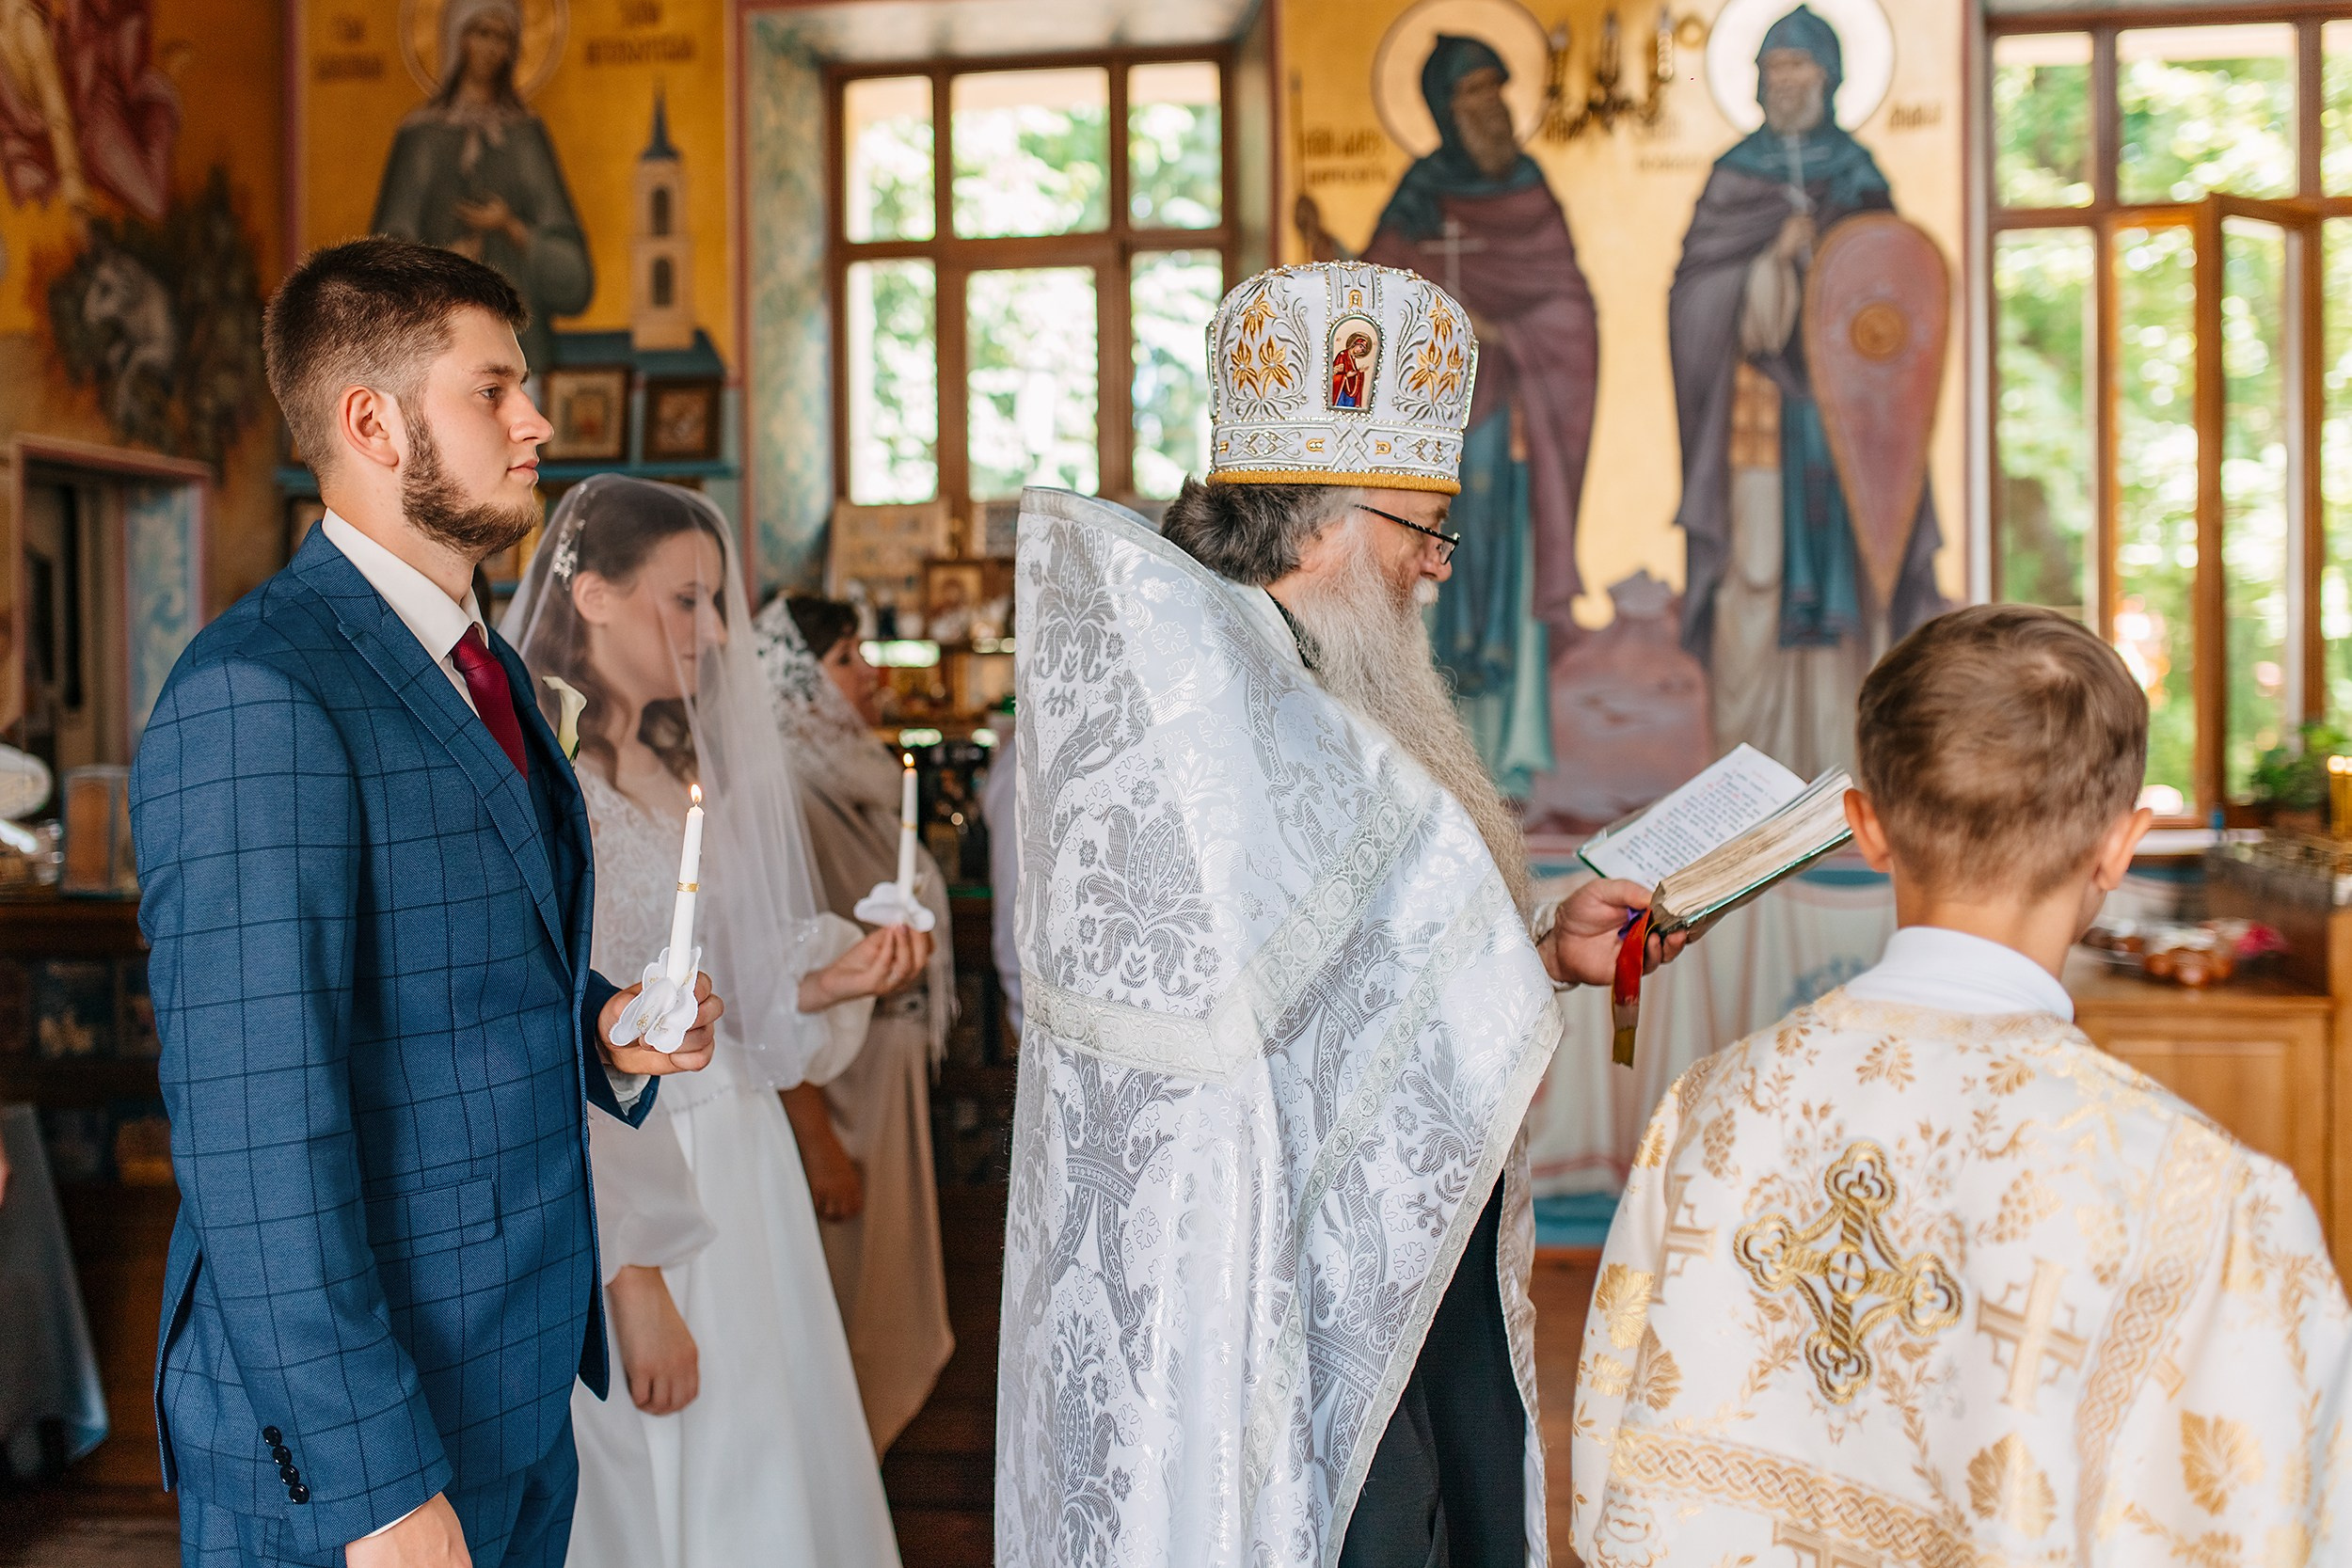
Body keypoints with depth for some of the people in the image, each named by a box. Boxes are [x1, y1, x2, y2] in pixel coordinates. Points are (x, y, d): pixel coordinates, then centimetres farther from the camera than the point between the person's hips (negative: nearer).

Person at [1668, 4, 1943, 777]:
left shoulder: (1859, 176, 11)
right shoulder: (1735, 177, 7)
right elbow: (1697, 288, -2)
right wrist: (1775, 257, -16)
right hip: (1763, 398, -1)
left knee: (1845, 561, -2)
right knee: (1756, 564, -6)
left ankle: (1840, 752, 4)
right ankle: (1757, 758, 0)